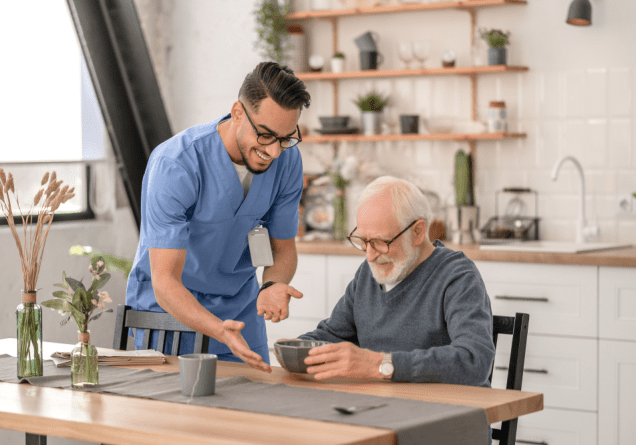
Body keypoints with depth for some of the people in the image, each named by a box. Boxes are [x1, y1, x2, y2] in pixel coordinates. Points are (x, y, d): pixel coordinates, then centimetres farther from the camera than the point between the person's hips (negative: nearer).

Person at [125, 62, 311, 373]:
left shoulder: (287, 160, -11)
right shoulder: (176, 165, -28)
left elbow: (283, 248, 3)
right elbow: (165, 283, -29)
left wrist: (272, 286, -21)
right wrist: (220, 332, -46)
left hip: (239, 308, 4)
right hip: (168, 306, -4)